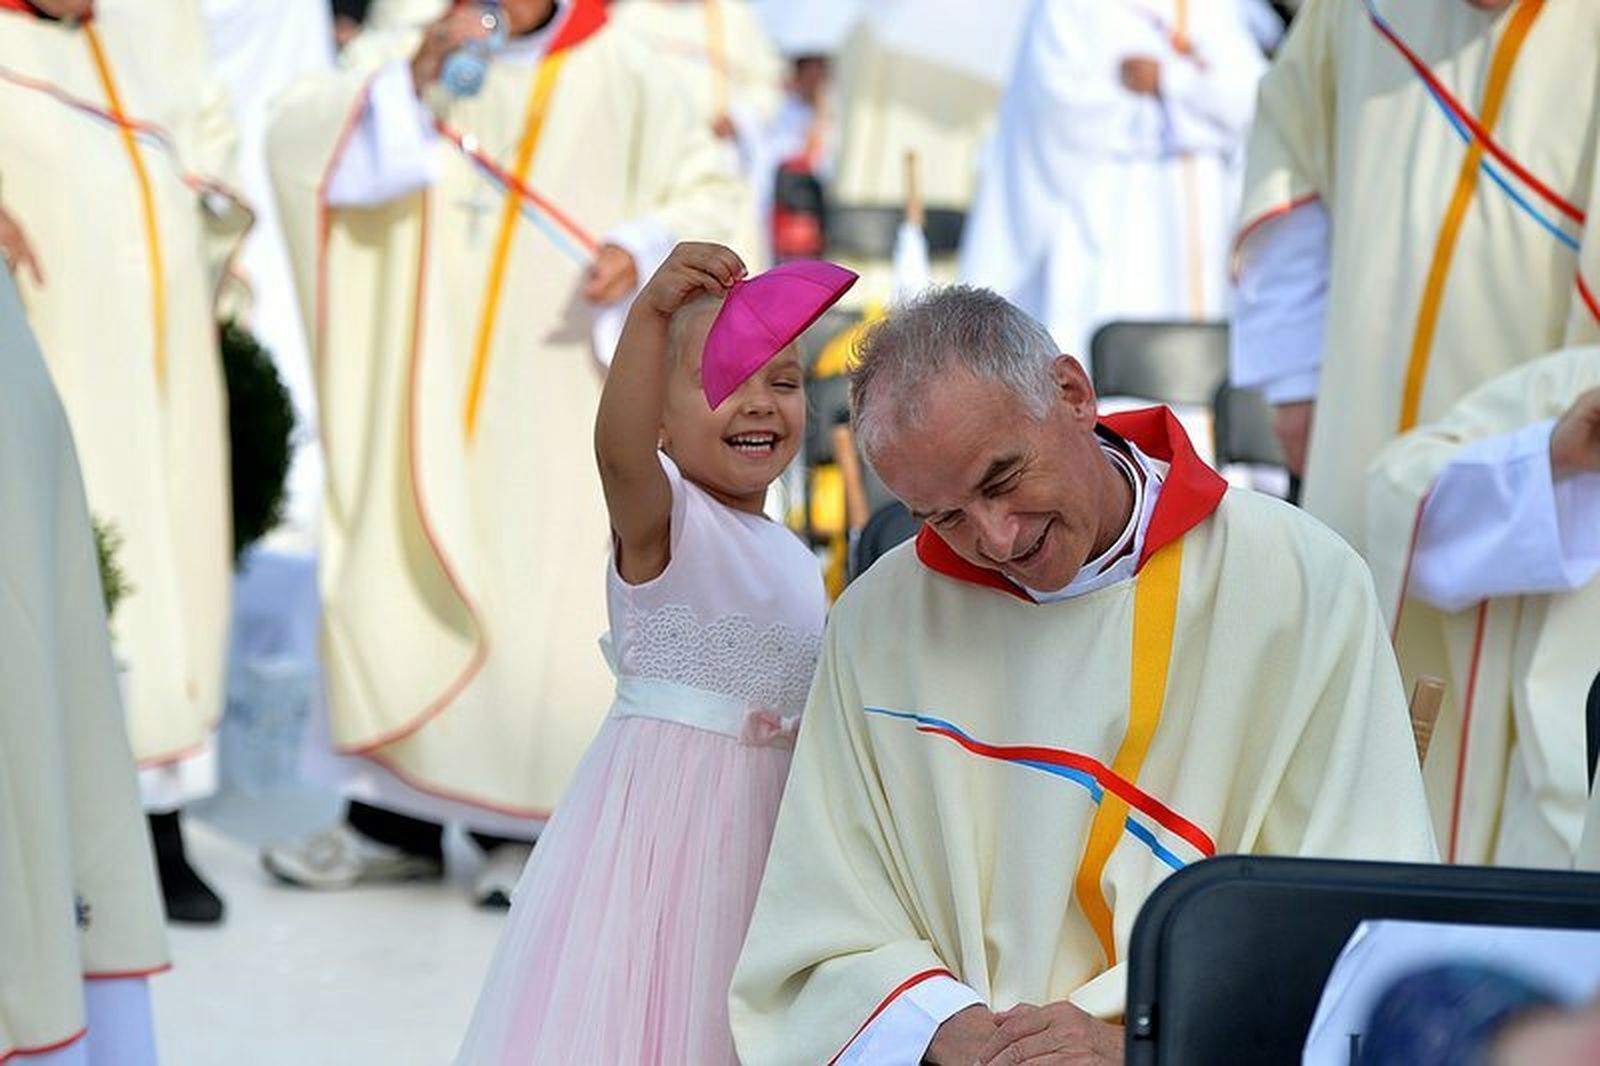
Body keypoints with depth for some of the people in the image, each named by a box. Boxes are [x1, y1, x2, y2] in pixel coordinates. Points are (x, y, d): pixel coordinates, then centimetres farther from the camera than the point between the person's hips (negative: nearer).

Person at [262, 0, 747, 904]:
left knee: (541, 588, -3)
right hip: (422, 389, 2)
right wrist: (409, 81, -20)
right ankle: (396, 821, 13)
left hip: (555, 396, -2)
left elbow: (711, 189, 5)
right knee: (401, 578, 3)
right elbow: (297, 143, -7)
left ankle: (534, 822, 7)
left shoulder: (618, 76, 2)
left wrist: (643, 251, -13)